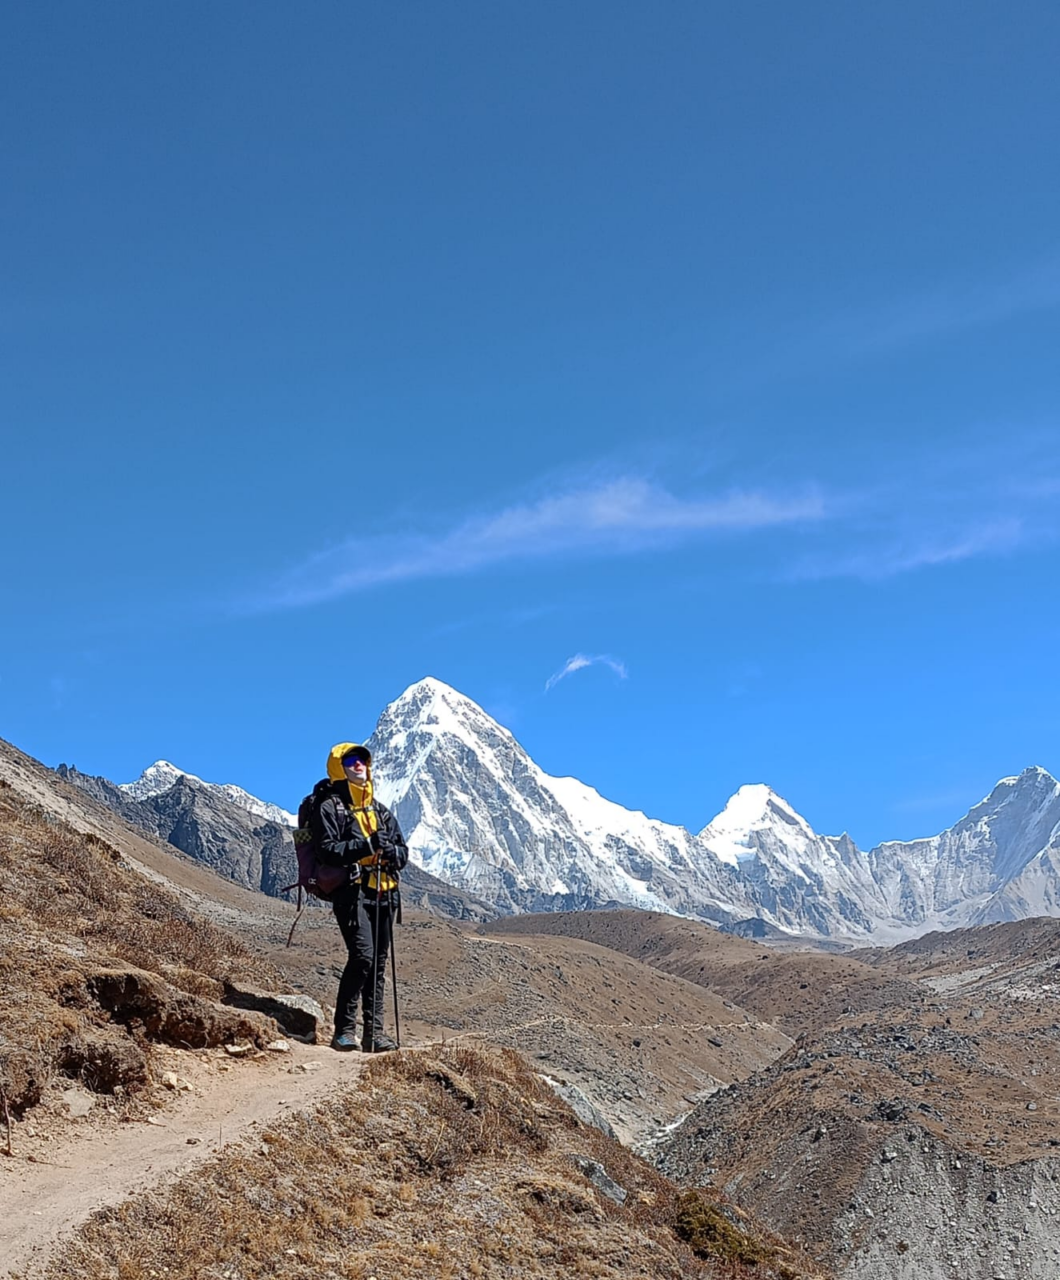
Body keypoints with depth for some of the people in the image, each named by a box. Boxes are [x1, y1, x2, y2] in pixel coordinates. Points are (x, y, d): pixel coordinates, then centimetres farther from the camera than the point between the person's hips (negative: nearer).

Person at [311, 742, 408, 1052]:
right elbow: (328, 851, -10)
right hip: (352, 892, -6)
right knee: (362, 956, -19)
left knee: (378, 962, 6)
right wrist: (366, 845, -19)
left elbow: (403, 851, 18)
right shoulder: (329, 808, 2)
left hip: (384, 895, 6)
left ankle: (374, 1032, 11)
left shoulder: (381, 811, 21)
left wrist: (390, 851, -5)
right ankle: (344, 1029, -12)